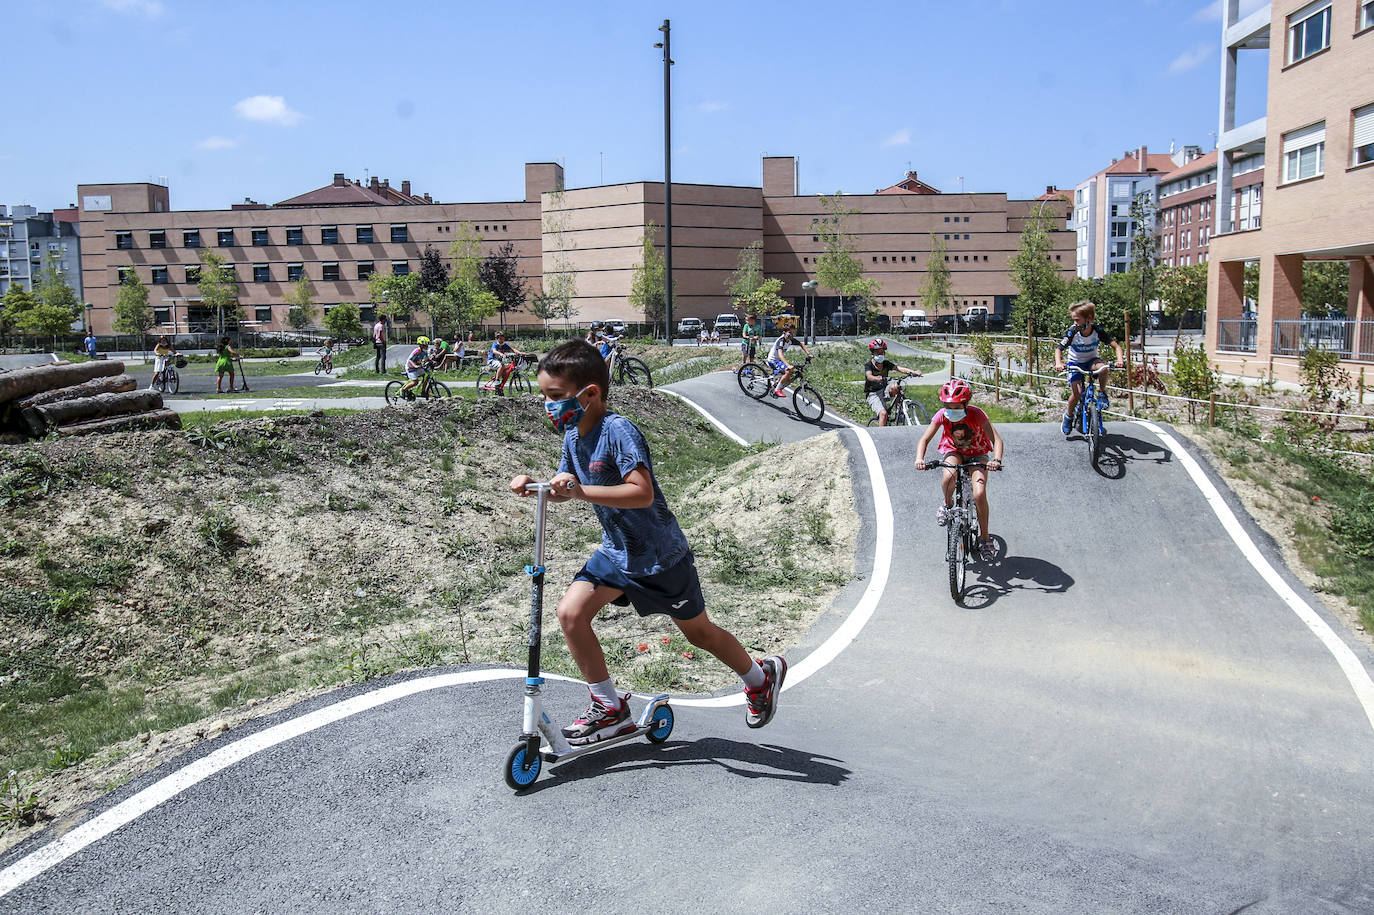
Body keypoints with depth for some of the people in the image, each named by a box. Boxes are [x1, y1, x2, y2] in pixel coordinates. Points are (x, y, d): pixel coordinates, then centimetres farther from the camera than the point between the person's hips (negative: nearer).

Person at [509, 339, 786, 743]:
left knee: (699, 632, 10)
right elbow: (562, 489, 13)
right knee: (570, 612, -11)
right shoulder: (572, 435, 0)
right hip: (616, 551, 7)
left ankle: (762, 676, 38)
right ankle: (609, 706, 4)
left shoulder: (618, 431, -26)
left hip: (660, 554, -7)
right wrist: (532, 485, -8)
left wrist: (581, 491, -43)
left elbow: (642, 493, -36)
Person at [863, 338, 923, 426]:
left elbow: (899, 368, -16)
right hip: (873, 394, -4)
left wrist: (913, 371, -34)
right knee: (883, 413, -27)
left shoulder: (886, 363, 0)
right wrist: (877, 378, -56)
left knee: (894, 387, -29)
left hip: (884, 391, 4)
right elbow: (869, 376, -32)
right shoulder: (868, 365, -12)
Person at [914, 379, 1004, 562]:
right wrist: (919, 459, -39)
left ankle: (985, 538, -4)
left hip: (977, 453, -1)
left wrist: (996, 460, -47)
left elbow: (996, 439, -28)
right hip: (953, 451, 1)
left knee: (979, 493, -22)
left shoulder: (976, 414, -26)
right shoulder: (942, 415, -21)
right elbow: (924, 439, -20)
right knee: (949, 477, -35)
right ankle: (948, 504, -1)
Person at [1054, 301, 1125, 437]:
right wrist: (1058, 363, -34)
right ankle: (1068, 415, 9)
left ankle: (1102, 394, -10)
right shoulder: (1072, 332, -20)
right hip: (1075, 364, -1)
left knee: (1103, 367, -35)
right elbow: (1059, 349, -14)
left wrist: (1120, 359, -36)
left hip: (1091, 360, 1)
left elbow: (1116, 345, -17)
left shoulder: (1098, 331, -18)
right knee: (1077, 392, -19)